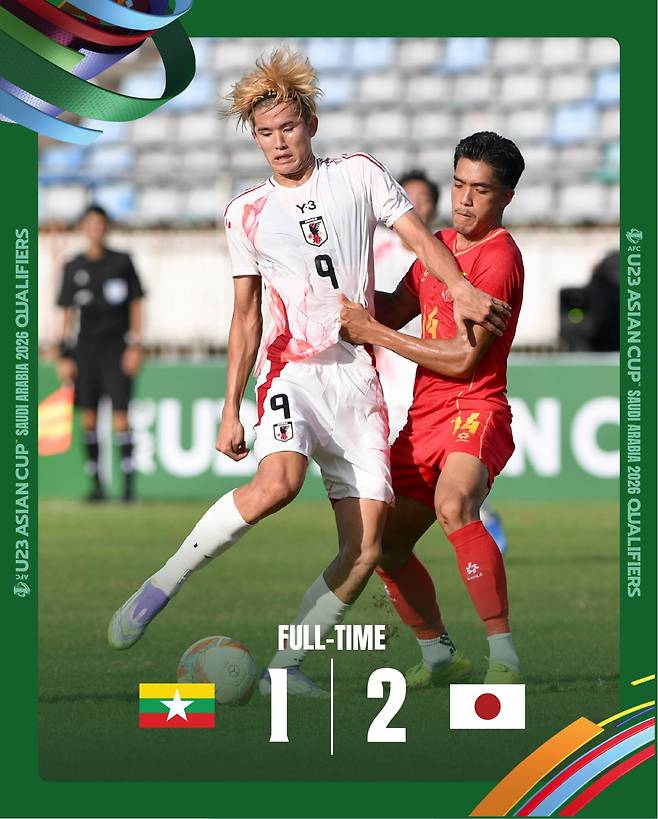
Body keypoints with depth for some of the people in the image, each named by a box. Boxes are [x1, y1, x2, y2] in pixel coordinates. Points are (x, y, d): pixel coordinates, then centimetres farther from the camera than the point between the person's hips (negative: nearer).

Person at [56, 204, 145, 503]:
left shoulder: (122, 262, 3)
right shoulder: (73, 267, 8)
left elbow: (136, 304, 5)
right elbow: (67, 313, 11)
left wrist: (135, 346, -3)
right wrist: (64, 355, 6)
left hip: (116, 344, -3)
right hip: (85, 345, 3)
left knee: (120, 415, -10)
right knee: (89, 415, 1)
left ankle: (128, 483, -9)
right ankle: (96, 483, 8)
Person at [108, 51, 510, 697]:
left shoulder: (357, 175, 9)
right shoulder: (246, 212, 11)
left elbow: (420, 238, 2)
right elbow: (245, 316, 14)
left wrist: (460, 288, -18)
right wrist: (231, 408, 9)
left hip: (359, 380, 2)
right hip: (293, 368, -2)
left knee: (365, 551, -7)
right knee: (278, 482, -34)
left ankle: (283, 666, 4)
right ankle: (161, 587, -23)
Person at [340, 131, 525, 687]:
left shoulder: (499, 257, -12)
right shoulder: (439, 245, 16)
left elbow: (463, 358, -17)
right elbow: (394, 311, 28)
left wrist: (375, 333, -14)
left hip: (474, 412, -9)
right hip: (423, 419, 9)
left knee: (453, 505, -37)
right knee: (386, 545, 14)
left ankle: (505, 660, -36)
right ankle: (440, 657, 34)